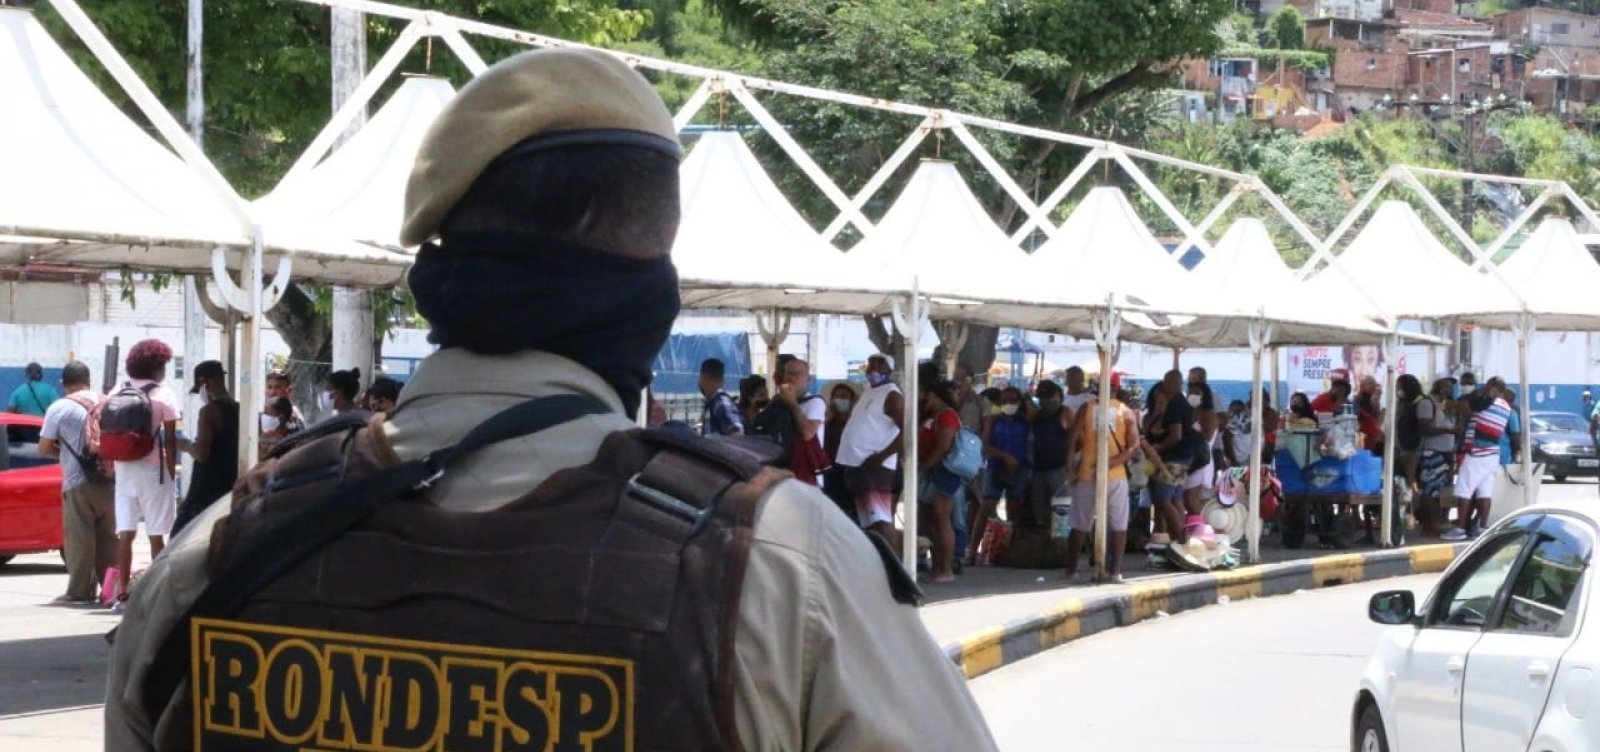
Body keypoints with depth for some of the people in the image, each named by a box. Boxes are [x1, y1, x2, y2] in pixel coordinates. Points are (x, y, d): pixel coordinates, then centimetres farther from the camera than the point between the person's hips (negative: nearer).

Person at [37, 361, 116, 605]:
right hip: (108, 481, 5)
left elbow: (44, 448, -6)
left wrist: (64, 451, 11)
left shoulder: (60, 408, -7)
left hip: (78, 484, -5)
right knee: (107, 538, 12)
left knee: (79, 539, -1)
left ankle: (80, 591, -3)